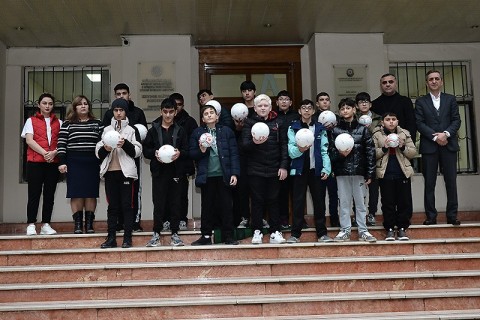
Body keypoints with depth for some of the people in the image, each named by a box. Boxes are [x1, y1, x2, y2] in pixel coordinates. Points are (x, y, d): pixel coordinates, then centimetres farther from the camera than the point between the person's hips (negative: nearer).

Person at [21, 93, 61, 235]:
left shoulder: (58, 122, 15)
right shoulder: (31, 120, 9)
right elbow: (29, 140, -3)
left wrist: (54, 152, -14)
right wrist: (44, 153, -15)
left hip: (53, 162, 3)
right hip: (35, 162, -2)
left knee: (50, 194, 4)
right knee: (34, 194, -3)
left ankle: (46, 224, 9)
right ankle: (31, 225, 1)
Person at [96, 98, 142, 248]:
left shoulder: (132, 130, 6)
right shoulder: (106, 130, 14)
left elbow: (137, 151, -2)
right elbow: (98, 153, 10)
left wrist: (125, 144, -17)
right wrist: (105, 149, -11)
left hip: (126, 172, -3)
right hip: (110, 172, 3)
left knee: (127, 205, -2)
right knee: (112, 206, 6)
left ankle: (127, 238, 1)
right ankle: (111, 238, 10)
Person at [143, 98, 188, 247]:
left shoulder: (180, 130, 8)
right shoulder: (153, 130, 7)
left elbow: (187, 149, 6)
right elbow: (145, 150, 6)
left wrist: (180, 153, -15)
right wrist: (154, 153, -13)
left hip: (175, 171, 1)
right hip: (158, 171, -1)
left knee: (175, 202, 3)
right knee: (158, 203, 0)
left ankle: (175, 233, 12)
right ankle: (156, 233, 10)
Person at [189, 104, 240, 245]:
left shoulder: (226, 131, 3)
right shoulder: (197, 133, 5)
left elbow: (234, 153, 1)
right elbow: (191, 153, 5)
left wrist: (234, 173, -6)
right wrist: (201, 151, -16)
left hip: (224, 175, -1)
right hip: (206, 176, 1)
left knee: (226, 206, 4)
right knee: (207, 206, 8)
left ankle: (228, 236, 13)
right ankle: (206, 236, 17)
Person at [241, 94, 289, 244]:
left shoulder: (278, 123, 8)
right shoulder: (249, 123, 4)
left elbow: (284, 145, 6)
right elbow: (244, 145, -4)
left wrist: (284, 166, -2)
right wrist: (254, 143, -26)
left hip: (274, 169, 1)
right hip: (255, 169, -1)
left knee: (273, 200, 5)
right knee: (257, 200, 3)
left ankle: (275, 232, 12)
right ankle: (257, 232, 11)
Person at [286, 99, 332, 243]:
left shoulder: (320, 128, 8)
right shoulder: (293, 128, 3)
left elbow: (325, 150, 3)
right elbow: (291, 151, -5)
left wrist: (326, 169, -7)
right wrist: (299, 150, -26)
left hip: (317, 170, 2)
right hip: (299, 170, -1)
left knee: (319, 201, 6)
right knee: (298, 202, 2)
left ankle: (322, 233, 15)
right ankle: (295, 234, 9)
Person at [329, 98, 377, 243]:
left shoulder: (363, 129, 4)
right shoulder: (335, 130, 5)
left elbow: (370, 152, 1)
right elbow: (331, 152, 4)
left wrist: (370, 173, -4)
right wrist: (341, 154, -17)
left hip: (359, 171, 0)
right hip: (342, 172, 0)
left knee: (360, 202, 5)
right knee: (344, 202, 6)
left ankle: (363, 230, 13)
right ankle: (345, 230, 13)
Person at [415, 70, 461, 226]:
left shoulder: (450, 99, 12)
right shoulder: (420, 102, 8)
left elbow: (456, 120, 5)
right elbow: (420, 123, -2)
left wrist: (446, 134, -12)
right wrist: (435, 137, -12)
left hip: (449, 145, 1)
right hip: (429, 147, -1)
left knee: (451, 181, 1)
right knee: (429, 183, 0)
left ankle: (452, 216, 8)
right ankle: (431, 216, 6)